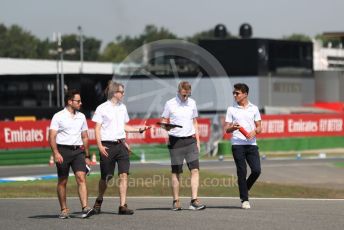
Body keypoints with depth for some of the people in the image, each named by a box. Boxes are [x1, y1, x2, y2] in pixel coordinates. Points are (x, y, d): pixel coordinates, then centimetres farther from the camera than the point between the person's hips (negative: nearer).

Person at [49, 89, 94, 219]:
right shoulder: (58, 117, -2)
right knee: (62, 181, 4)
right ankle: (64, 210, 15)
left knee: (81, 177, -12)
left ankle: (85, 208, -21)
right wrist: (56, 153, -20)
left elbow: (85, 137, 20)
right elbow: (52, 137, -7)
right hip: (63, 151, -3)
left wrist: (87, 156, 19)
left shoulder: (81, 117, 14)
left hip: (78, 150, 3)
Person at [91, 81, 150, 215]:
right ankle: (99, 201, 28)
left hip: (121, 145, 4)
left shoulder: (122, 107, 14)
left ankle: (123, 206, -7)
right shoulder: (102, 108, -3)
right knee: (106, 177, 3)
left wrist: (139, 130, 11)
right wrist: (100, 146, -13)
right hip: (107, 146, -4)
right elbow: (97, 129, -4)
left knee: (124, 175, -7)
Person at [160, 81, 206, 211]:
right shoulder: (170, 104, -2)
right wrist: (166, 126, -21)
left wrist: (197, 141, 13)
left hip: (190, 140, 3)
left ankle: (194, 200, -9)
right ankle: (176, 201, 11)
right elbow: (163, 121, 3)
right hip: (175, 141, -3)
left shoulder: (192, 103, 9)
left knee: (195, 170, -8)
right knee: (176, 172, 2)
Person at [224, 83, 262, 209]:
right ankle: (244, 200, 3)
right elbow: (227, 129, 6)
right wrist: (233, 128, -16)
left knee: (256, 170, -7)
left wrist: (254, 132, -11)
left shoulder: (254, 109, 10)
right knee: (242, 172, -3)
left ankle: (244, 188, 19)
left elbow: (259, 127, 10)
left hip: (251, 144, 1)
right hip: (237, 144, -1)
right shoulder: (231, 109, 7)